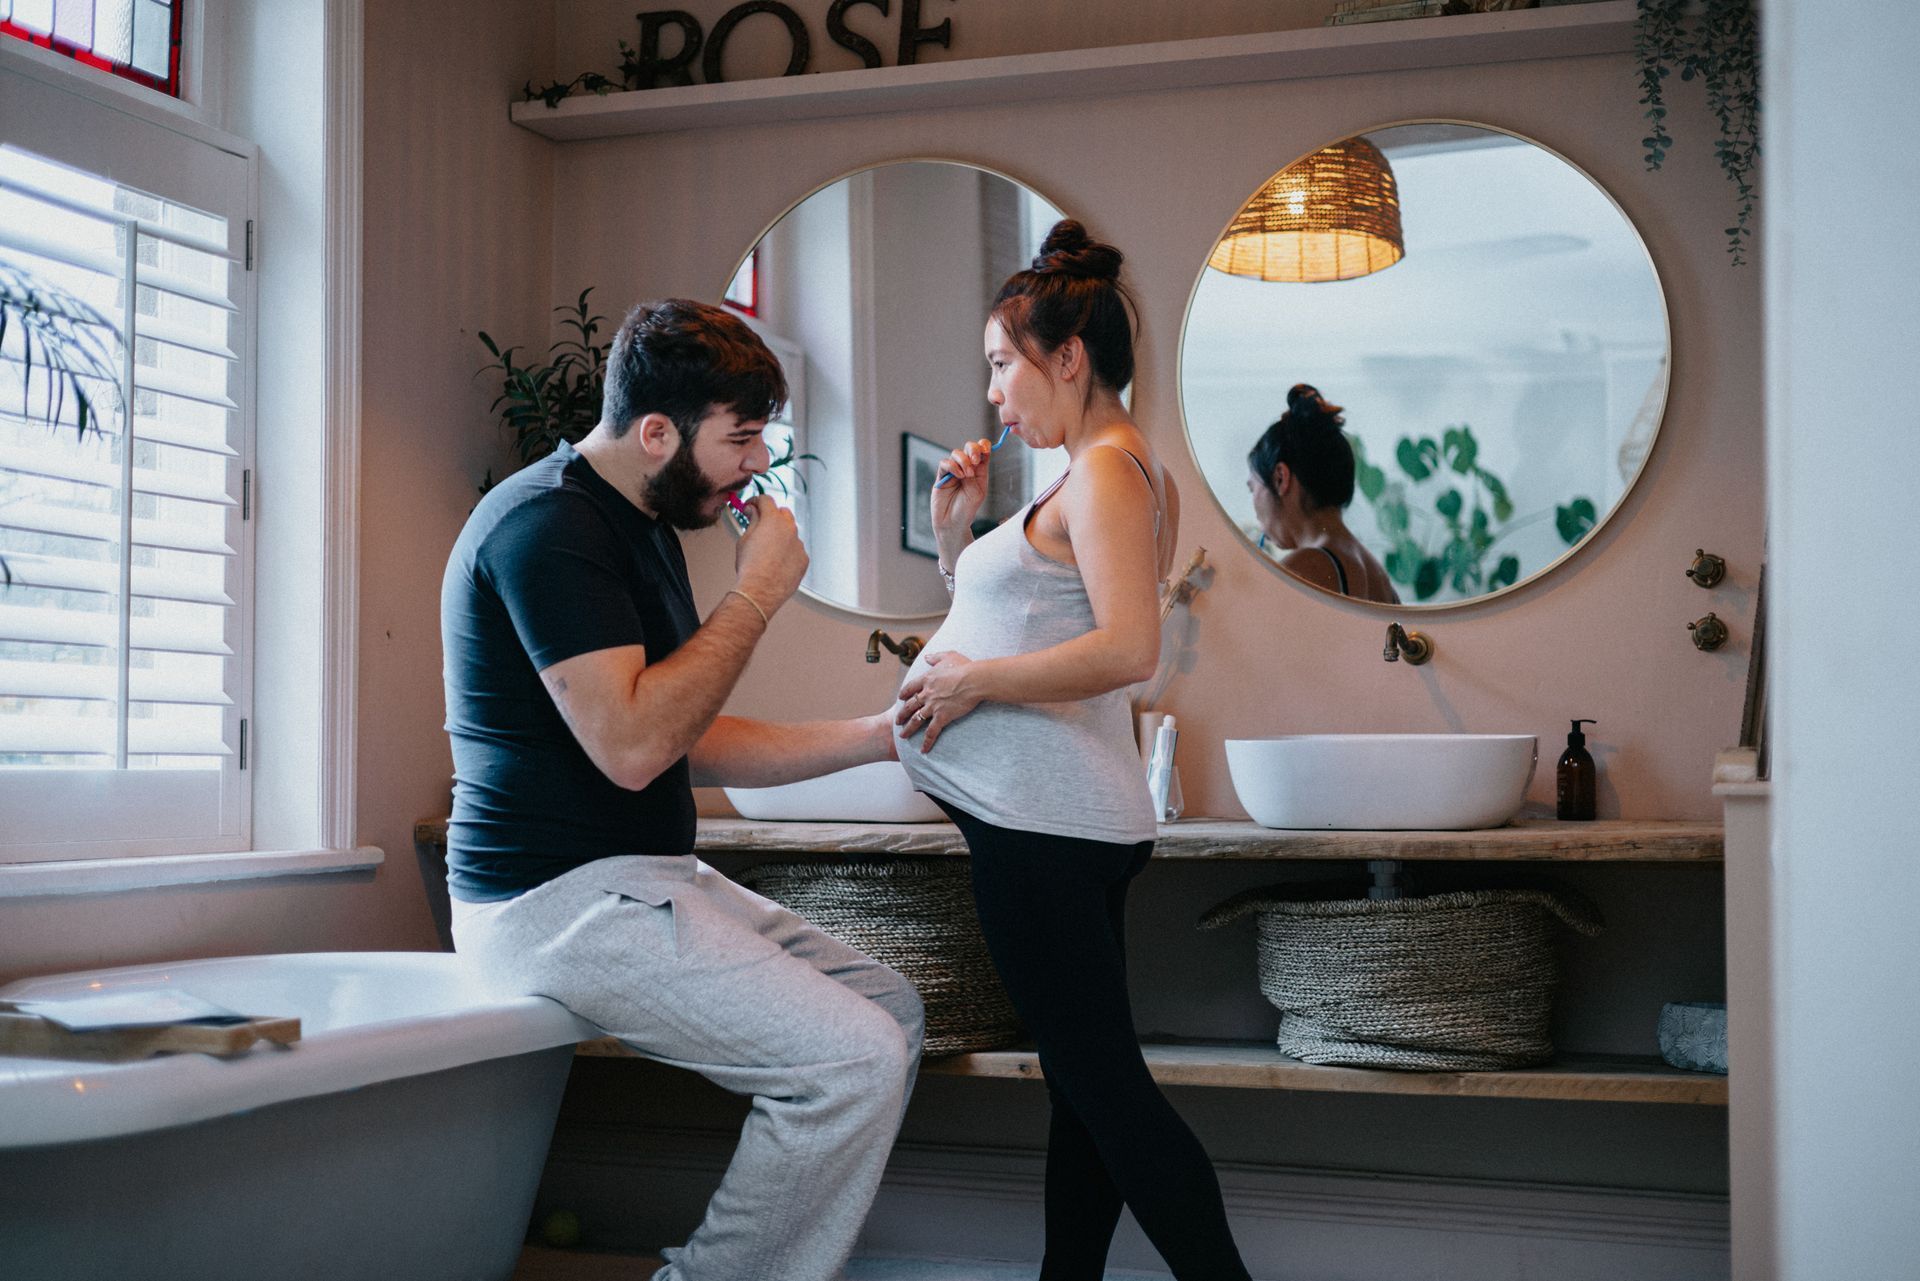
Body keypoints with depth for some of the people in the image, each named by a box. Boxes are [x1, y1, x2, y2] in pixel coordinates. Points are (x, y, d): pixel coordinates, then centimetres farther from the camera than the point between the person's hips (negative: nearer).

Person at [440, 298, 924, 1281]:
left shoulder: (642, 528, 17)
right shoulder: (546, 525, -15)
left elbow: (692, 746, 18)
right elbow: (630, 745, -25)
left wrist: (881, 736, 11)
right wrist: (755, 595, -15)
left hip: (646, 877, 10)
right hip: (557, 895, -10)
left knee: (892, 1009, 9)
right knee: (856, 1061, -19)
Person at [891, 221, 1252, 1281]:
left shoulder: (1107, 468, -10)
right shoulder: (1106, 473, 21)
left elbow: (1129, 647, -25)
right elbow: (1013, 624, 27)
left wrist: (975, 681, -18)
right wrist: (957, 533, 15)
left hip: (1045, 826, -11)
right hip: (1066, 821, 11)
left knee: (1104, 1085, -7)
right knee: (1088, 1083, 14)